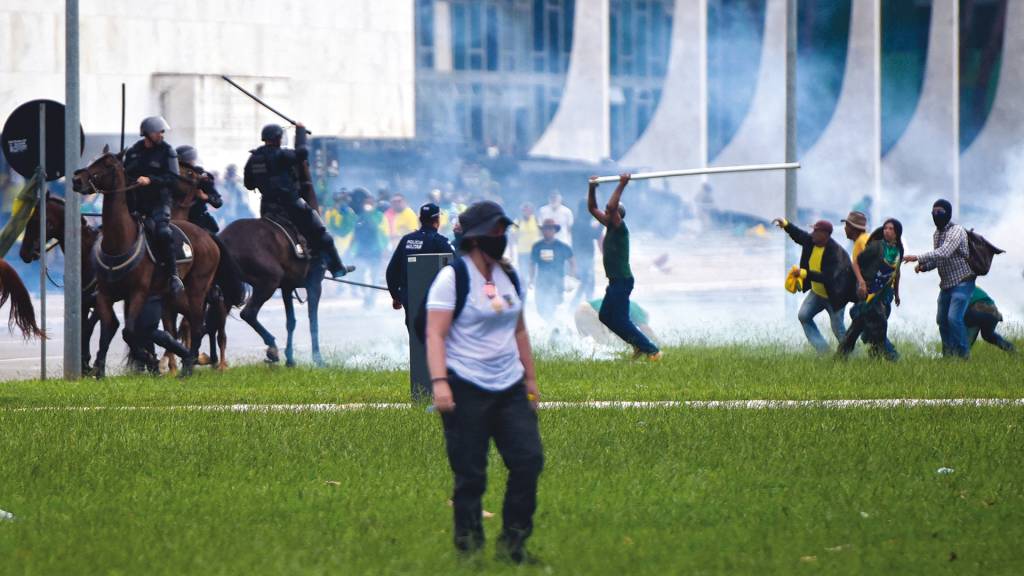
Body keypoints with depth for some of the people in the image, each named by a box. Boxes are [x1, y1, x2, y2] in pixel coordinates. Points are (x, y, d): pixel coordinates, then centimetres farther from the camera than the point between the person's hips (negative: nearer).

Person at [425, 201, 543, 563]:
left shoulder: (509, 277, 12)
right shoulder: (453, 277, -8)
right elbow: (435, 334, -14)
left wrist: (530, 378, 22)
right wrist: (439, 382, -25)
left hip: (509, 386, 6)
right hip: (466, 388, -6)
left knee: (529, 460, -2)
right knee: (470, 476, -3)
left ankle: (512, 544, 9)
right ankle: (469, 548, 8)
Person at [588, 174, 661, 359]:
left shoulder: (620, 229, -14)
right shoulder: (609, 226, 9)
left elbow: (612, 207, -31)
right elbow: (592, 208, 18)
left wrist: (621, 186, -30)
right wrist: (592, 189, 9)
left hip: (622, 281, -10)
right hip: (615, 281, 10)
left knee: (620, 320, -10)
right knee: (605, 317, 16)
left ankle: (651, 350, -8)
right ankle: (639, 344, 19)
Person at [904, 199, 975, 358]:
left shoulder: (956, 231, -16)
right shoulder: (936, 234, 11)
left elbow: (944, 253, -30)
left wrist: (918, 258, -31)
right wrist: (923, 266, -1)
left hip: (962, 281, -9)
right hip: (946, 284, 9)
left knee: (954, 318, -19)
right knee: (942, 320, 11)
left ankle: (963, 353, -8)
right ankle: (948, 354, 25)